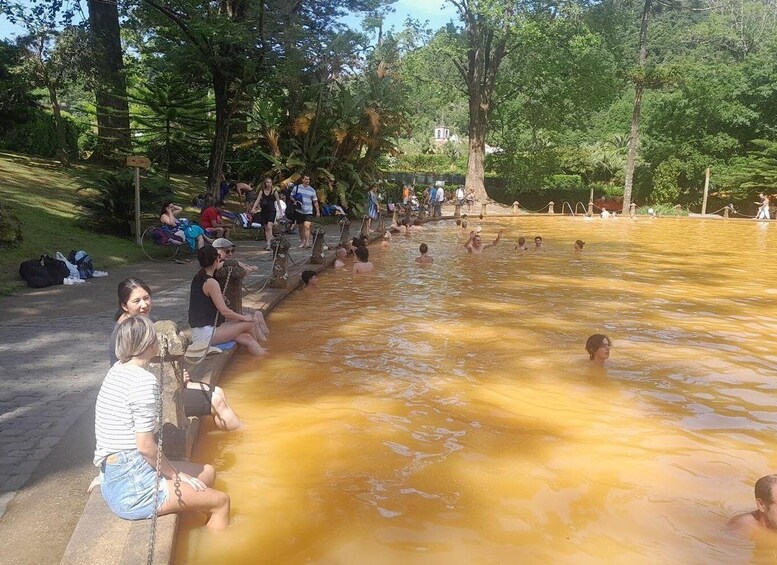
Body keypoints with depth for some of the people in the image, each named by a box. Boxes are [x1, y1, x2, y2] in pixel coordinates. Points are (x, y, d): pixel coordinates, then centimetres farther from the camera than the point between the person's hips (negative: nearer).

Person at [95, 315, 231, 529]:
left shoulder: (117, 370, 8)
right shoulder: (144, 381, -20)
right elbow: (146, 445, -20)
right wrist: (176, 475, -6)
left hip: (113, 480, 10)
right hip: (133, 489, -10)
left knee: (207, 473, 21)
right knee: (220, 501, 2)